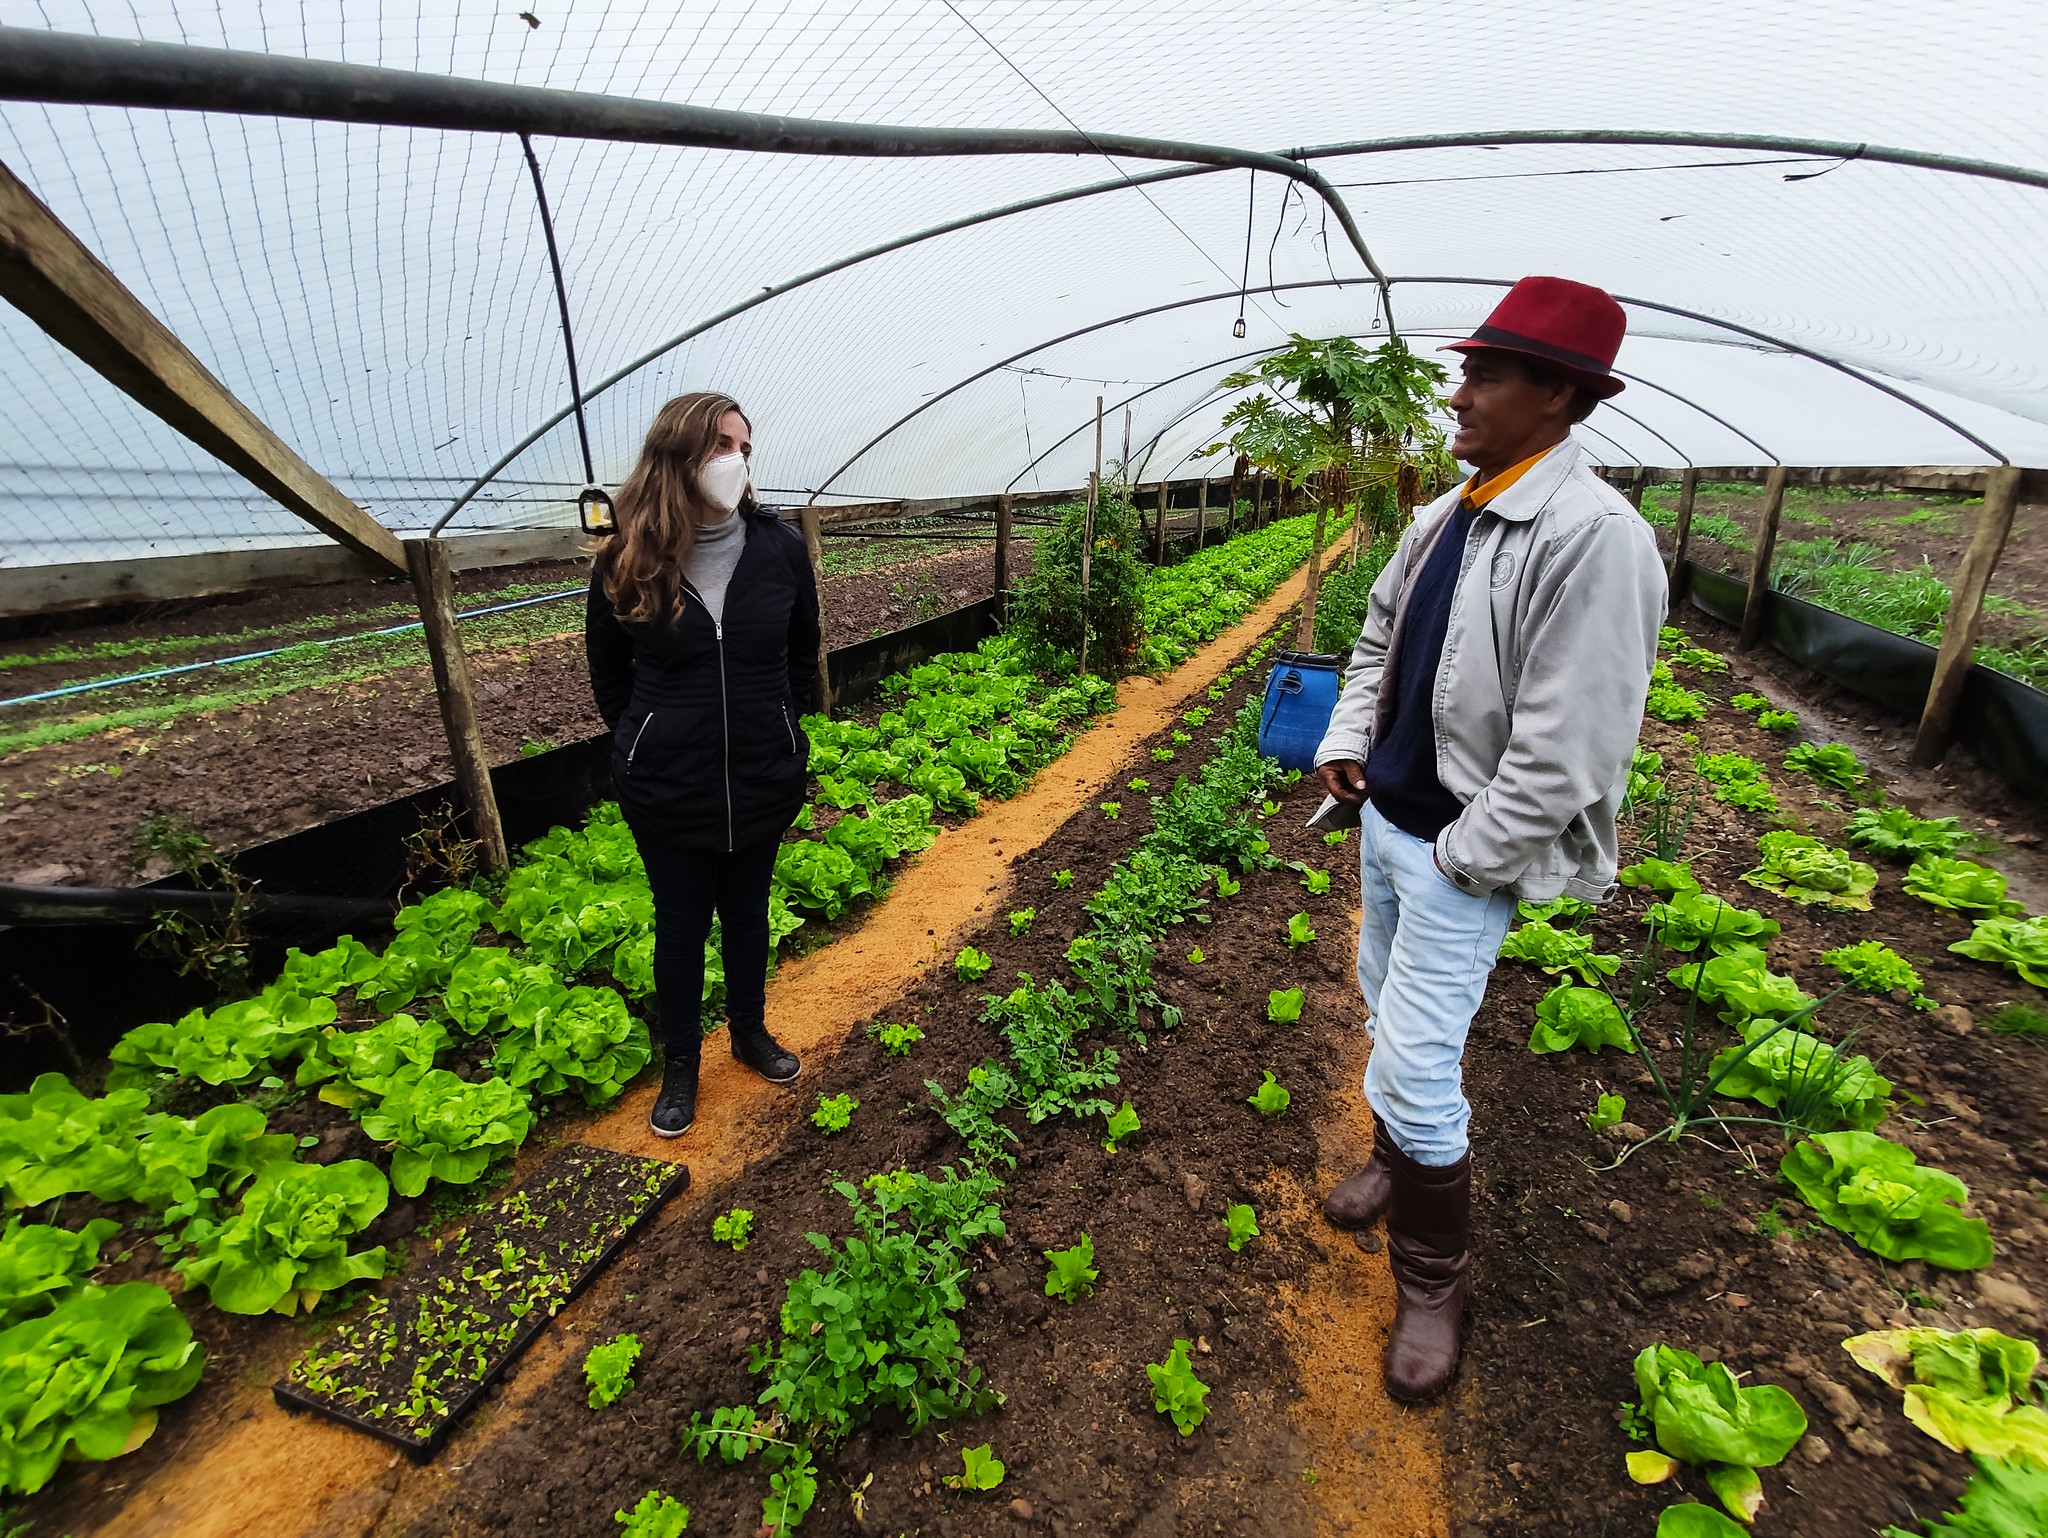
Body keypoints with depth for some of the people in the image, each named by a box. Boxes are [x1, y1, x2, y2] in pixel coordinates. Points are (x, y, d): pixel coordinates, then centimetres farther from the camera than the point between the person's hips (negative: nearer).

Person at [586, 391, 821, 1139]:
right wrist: (644, 740, 4)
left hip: (764, 778, 1)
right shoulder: (625, 564, -11)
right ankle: (679, 1064, 35)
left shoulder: (780, 548, -9)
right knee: (681, 922, 14)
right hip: (666, 788, -1)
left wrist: (780, 725, 7)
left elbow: (803, 651, 7)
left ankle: (750, 1032, 43)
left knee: (747, 911, 19)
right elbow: (608, 670, 5)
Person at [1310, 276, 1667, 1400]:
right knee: (1388, 1015, 23)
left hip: (1465, 855, -8)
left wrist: (1462, 861, -16)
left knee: (1415, 1069, -3)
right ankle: (1396, 1159, 49)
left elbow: (1566, 750, -23)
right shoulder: (1445, 516, 5)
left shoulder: (1593, 538, -22)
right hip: (1385, 818, 8)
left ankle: (1432, 1281, 22)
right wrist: (1346, 743, 5)